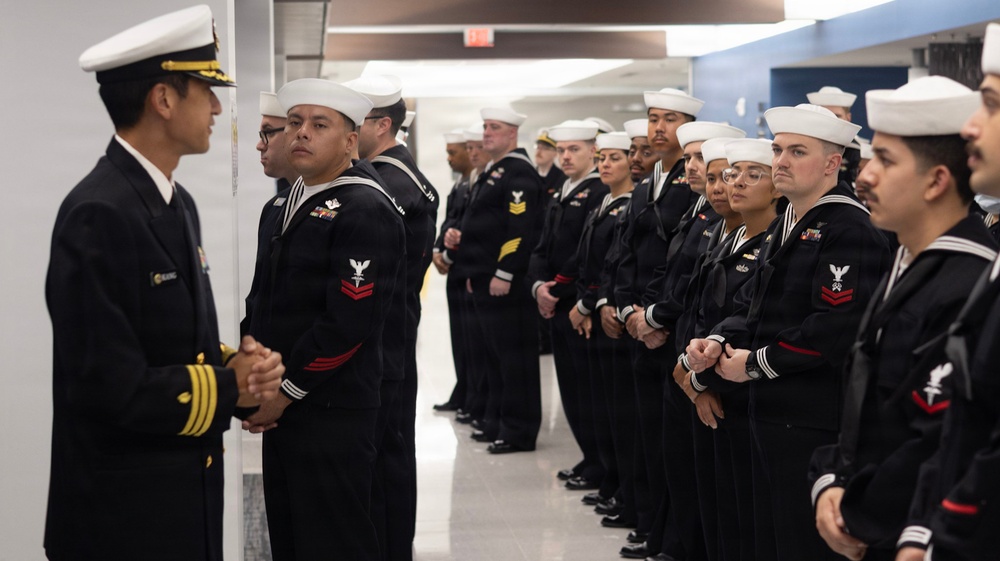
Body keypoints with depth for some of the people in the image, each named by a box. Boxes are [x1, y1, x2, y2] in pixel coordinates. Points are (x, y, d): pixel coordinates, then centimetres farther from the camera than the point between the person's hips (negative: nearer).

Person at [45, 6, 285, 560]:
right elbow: (112, 389, -25)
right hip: (124, 514, -9)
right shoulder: (98, 216, -21)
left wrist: (239, 365, -4)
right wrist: (229, 388, -13)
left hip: (188, 496, 9)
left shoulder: (178, 203, 9)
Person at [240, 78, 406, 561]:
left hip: (331, 411, -8)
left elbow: (349, 322, -21)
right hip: (277, 409, 8)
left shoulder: (366, 211, -14)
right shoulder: (279, 207, 14)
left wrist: (284, 393, -15)